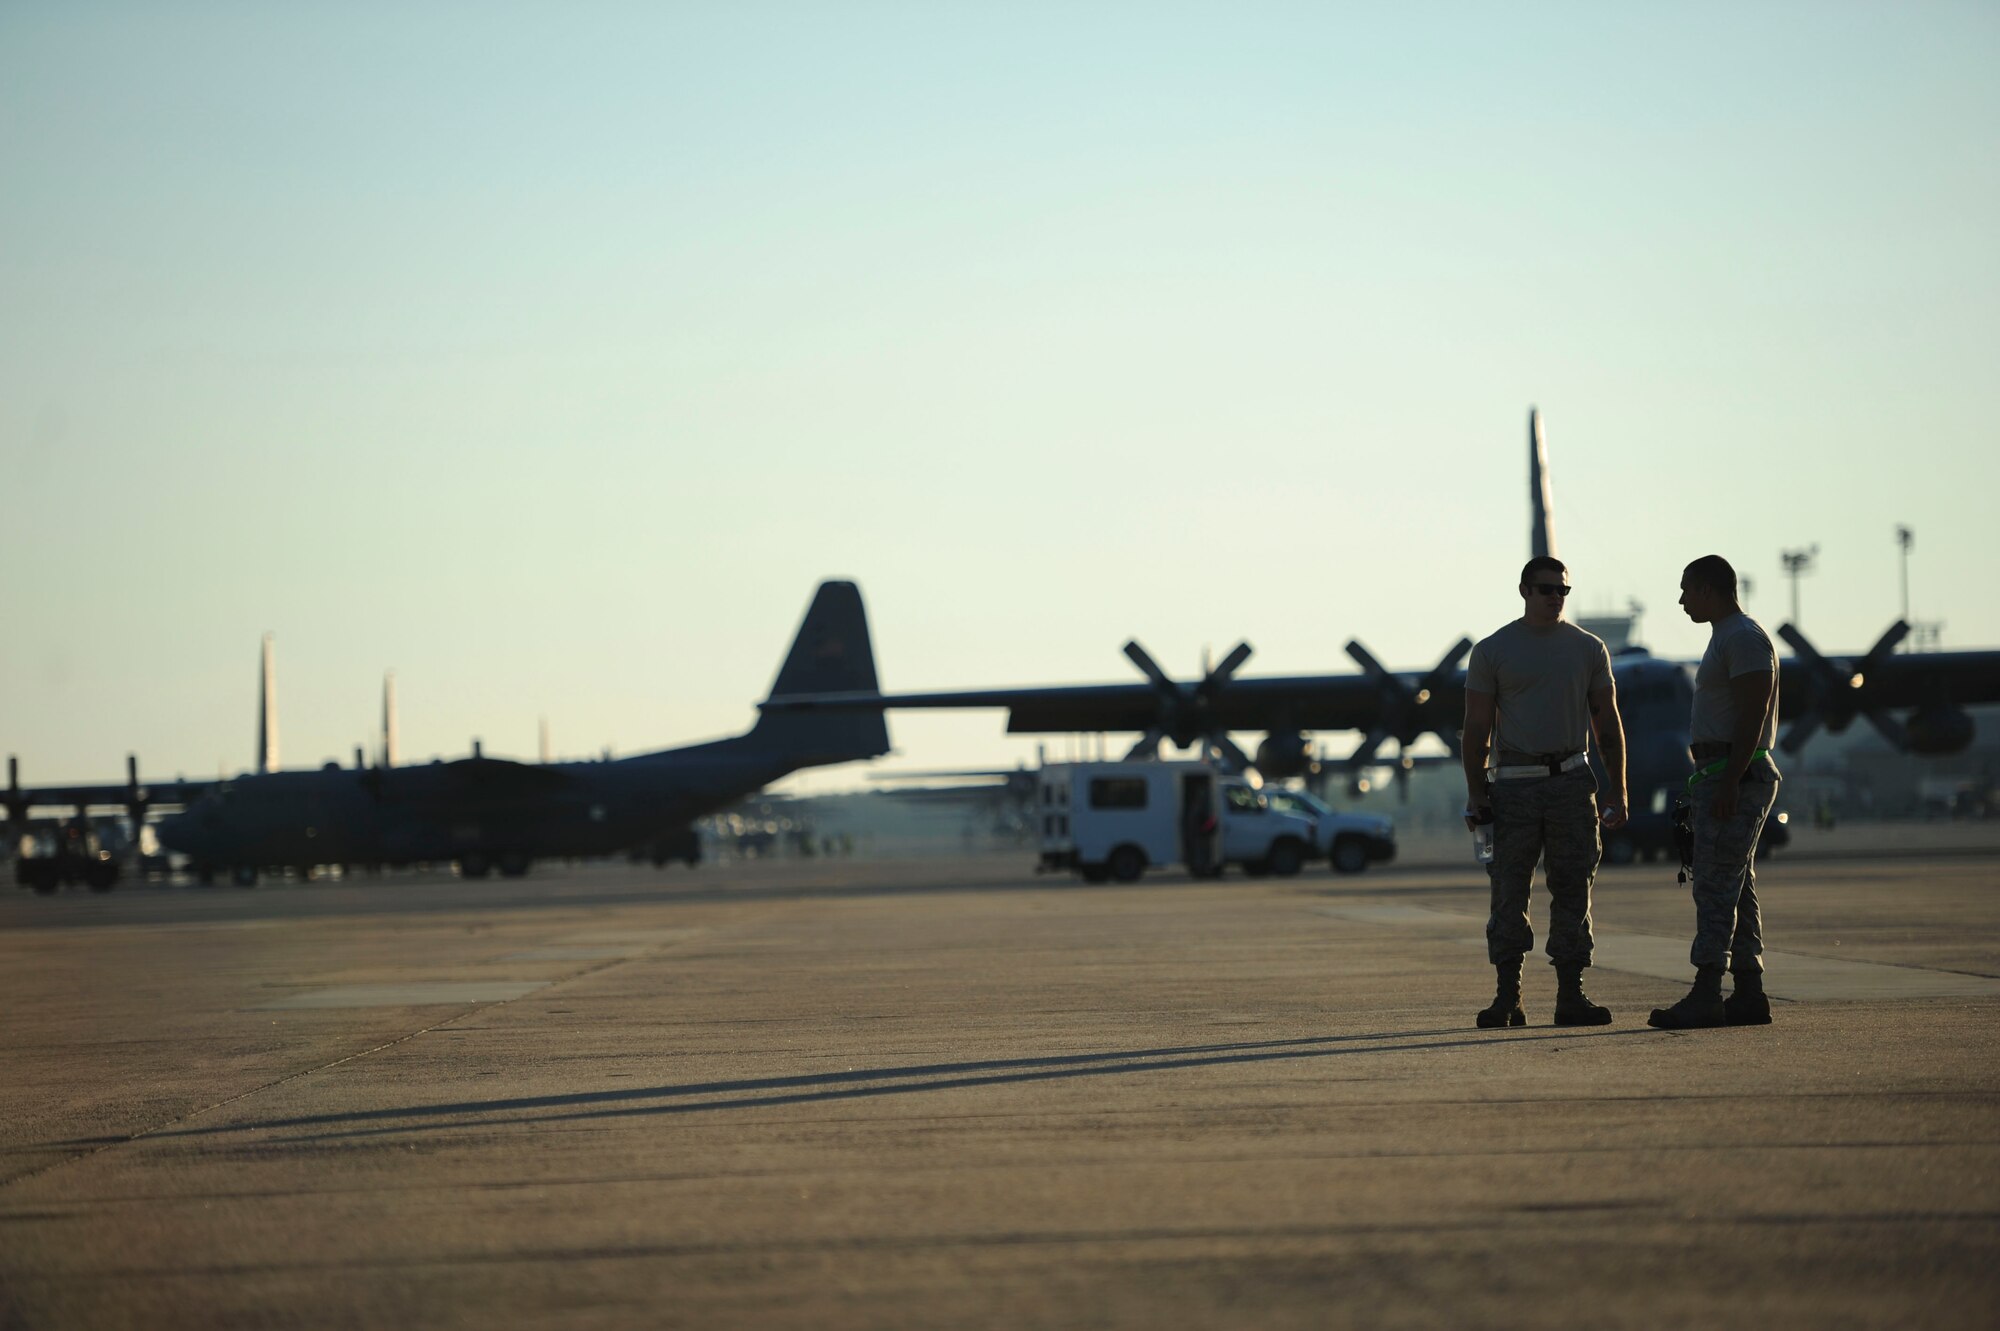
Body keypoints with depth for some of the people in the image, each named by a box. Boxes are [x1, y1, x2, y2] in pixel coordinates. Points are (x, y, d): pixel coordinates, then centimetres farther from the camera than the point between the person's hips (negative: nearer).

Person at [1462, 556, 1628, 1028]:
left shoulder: (1588, 648, 9)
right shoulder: (1493, 651, 3)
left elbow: (1608, 724, 12)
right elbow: (1477, 728, 4)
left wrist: (1617, 792, 6)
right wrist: (1475, 791, -4)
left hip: (1571, 782, 2)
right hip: (1515, 785, -2)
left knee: (1573, 891, 0)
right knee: (1509, 891, -3)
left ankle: (1570, 996, 3)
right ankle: (1507, 997, 1)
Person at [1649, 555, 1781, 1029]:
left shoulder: (1744, 638, -12)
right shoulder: (1727, 637, 20)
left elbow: (1753, 714, -20)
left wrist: (1729, 782, -25)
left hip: (1735, 776, -11)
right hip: (1721, 777, 11)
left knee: (1716, 886, -14)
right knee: (1736, 889, 9)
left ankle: (1706, 997, -18)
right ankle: (1749, 995, 10)